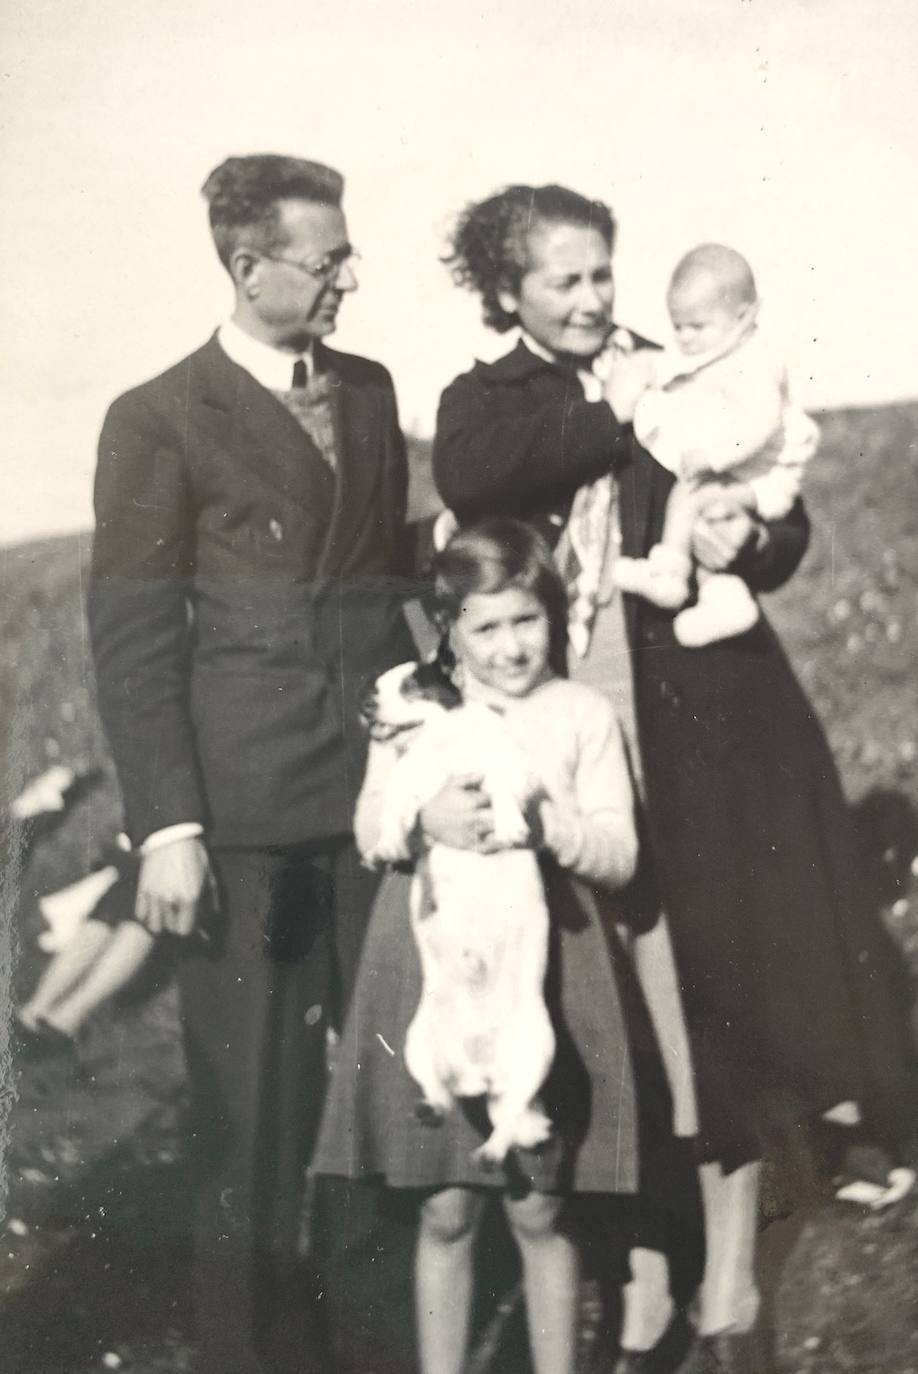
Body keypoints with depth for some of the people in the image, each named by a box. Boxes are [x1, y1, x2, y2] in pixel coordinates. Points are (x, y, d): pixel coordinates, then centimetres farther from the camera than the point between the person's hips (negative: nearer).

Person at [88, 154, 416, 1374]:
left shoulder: (369, 394, 12)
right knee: (256, 1091, 5)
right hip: (247, 814, -4)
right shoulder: (160, 421, -5)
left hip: (383, 793, 5)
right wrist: (166, 828, -12)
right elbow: (133, 640, -7)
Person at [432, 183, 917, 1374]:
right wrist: (603, 413, -14)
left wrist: (748, 540, -15)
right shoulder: (482, 402, 8)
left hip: (705, 729, 0)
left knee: (720, 995, 4)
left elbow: (787, 525, 7)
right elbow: (468, 481, -16)